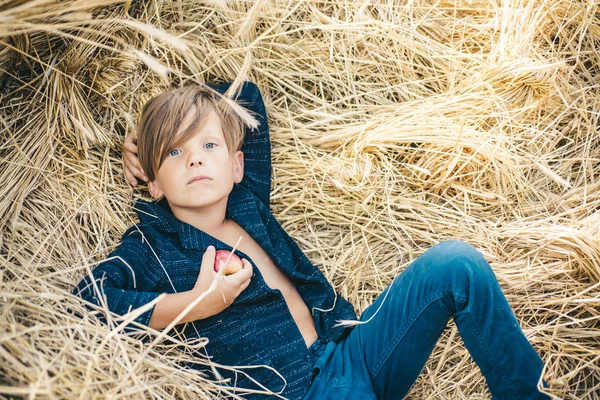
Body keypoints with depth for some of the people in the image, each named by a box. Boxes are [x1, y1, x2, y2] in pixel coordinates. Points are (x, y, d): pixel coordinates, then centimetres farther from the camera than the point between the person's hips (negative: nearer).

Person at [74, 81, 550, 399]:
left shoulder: (247, 200, 14)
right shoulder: (151, 247, 0)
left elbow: (244, 94, 27)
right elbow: (85, 297, -19)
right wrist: (196, 304, -18)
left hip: (353, 347, 7)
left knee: (455, 263, -11)